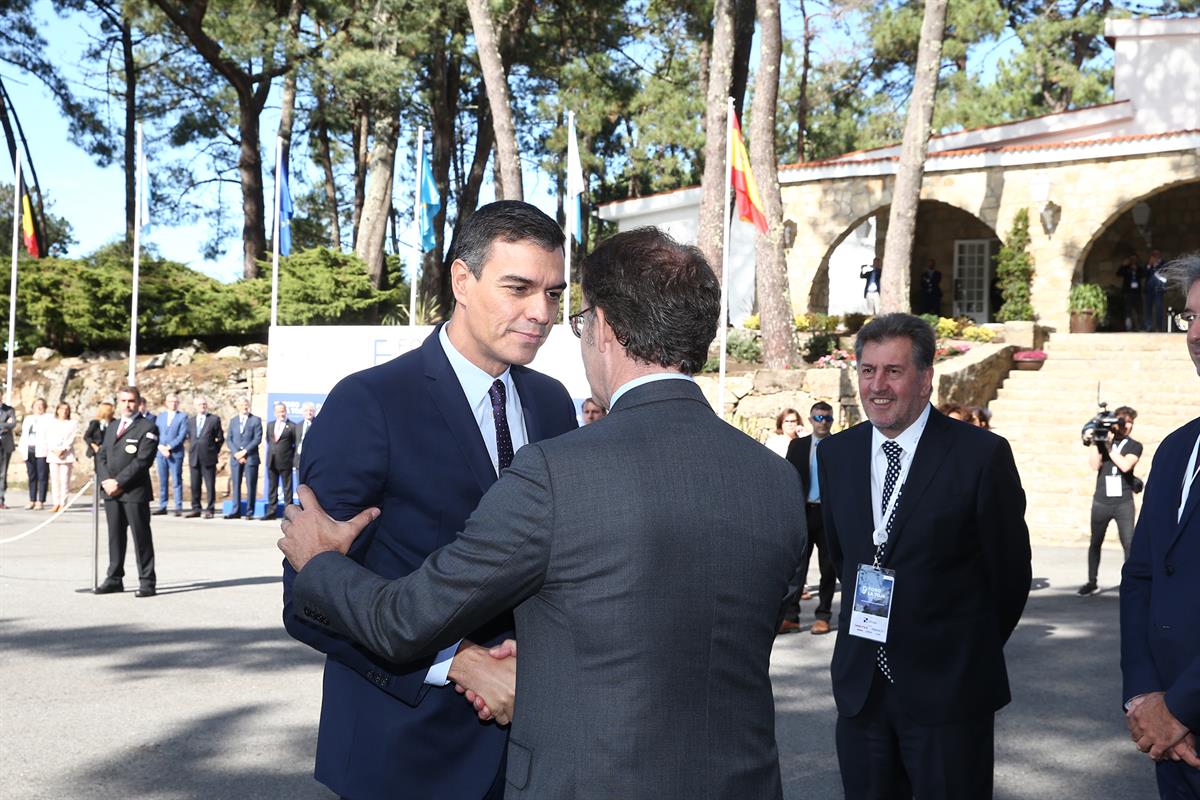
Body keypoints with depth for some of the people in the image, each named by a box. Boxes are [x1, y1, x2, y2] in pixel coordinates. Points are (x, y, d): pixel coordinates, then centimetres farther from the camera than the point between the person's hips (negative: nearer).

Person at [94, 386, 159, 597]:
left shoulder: (147, 428, -4)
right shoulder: (112, 427, 19)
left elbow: (143, 460, -13)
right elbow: (101, 456, 14)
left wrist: (119, 482, -16)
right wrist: (105, 480, -4)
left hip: (135, 492, -6)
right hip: (111, 492, 6)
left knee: (141, 537, -3)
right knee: (115, 536, 10)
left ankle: (147, 582, 1)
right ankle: (114, 579, 17)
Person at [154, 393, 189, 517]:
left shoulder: (182, 416, 3)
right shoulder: (160, 416, 15)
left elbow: (182, 436, -6)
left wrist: (169, 447, -12)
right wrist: (161, 447, -8)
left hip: (175, 453, -4)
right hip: (161, 452, 4)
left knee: (177, 481, -5)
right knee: (162, 481, 5)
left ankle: (178, 508, -5)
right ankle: (162, 506, 8)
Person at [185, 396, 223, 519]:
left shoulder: (214, 419, 2)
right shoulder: (190, 421, 15)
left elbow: (220, 438, 5)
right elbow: (190, 437, 21)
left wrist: (215, 451, 5)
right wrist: (193, 450, 11)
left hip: (208, 458, -4)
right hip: (194, 458, 4)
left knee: (210, 485, -2)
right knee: (195, 485, 7)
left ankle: (209, 510, 1)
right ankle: (195, 508, 14)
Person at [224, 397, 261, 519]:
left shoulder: (256, 420, 4)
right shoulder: (233, 421, 15)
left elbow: (258, 439, -5)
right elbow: (229, 440, 9)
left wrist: (244, 451, -12)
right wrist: (236, 453, -6)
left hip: (251, 457, -3)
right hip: (235, 457, 3)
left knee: (251, 485, -3)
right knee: (236, 485, 2)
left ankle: (249, 511, 0)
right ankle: (236, 511, 5)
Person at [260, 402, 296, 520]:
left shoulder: (292, 426, -3)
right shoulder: (270, 425, 14)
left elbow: (296, 444, -1)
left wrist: (292, 457, -4)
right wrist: (271, 453, 13)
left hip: (285, 462, -5)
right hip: (271, 461, 5)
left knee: (287, 488, 0)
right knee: (272, 487, 8)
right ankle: (271, 512, 13)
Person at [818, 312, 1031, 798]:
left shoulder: (981, 455, -11)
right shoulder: (836, 454, 4)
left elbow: (1010, 572, -2)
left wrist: (969, 654, 8)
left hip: (948, 688, -4)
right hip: (860, 684, 5)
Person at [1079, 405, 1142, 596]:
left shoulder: (1134, 446, 5)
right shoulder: (1103, 442, 10)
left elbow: (1125, 465, -13)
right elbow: (1095, 465, -4)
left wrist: (1108, 445, -11)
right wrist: (1096, 441, -8)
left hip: (1124, 503, -2)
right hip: (1101, 502, 2)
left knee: (1129, 543, -8)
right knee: (1095, 543, 8)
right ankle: (1091, 583, 17)